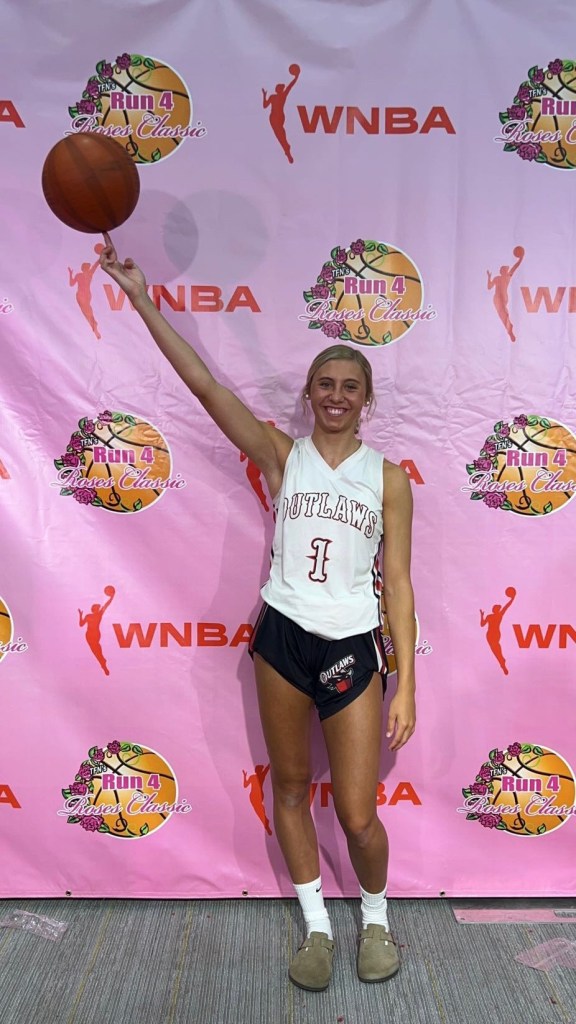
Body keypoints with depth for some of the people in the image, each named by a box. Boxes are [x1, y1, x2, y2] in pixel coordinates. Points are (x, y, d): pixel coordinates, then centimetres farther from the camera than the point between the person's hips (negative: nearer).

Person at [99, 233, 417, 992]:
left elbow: (398, 582, -1)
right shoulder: (282, 454, -1)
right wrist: (143, 301, -15)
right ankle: (318, 928, 37)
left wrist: (406, 686, -3)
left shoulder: (388, 476, -1)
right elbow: (204, 384, -9)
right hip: (282, 638, 1)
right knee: (289, 787, 14)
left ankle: (376, 918, 36)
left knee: (358, 816, 3)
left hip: (353, 649, -1)